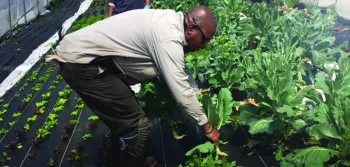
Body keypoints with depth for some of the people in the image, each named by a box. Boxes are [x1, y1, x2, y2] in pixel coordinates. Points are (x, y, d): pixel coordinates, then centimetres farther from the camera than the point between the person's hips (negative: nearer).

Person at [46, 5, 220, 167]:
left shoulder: (169, 21, 8)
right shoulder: (169, 38, -22)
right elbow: (181, 92, -19)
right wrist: (207, 126, -7)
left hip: (82, 52, 10)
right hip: (80, 62, -10)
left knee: (124, 119, 21)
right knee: (136, 125, -9)